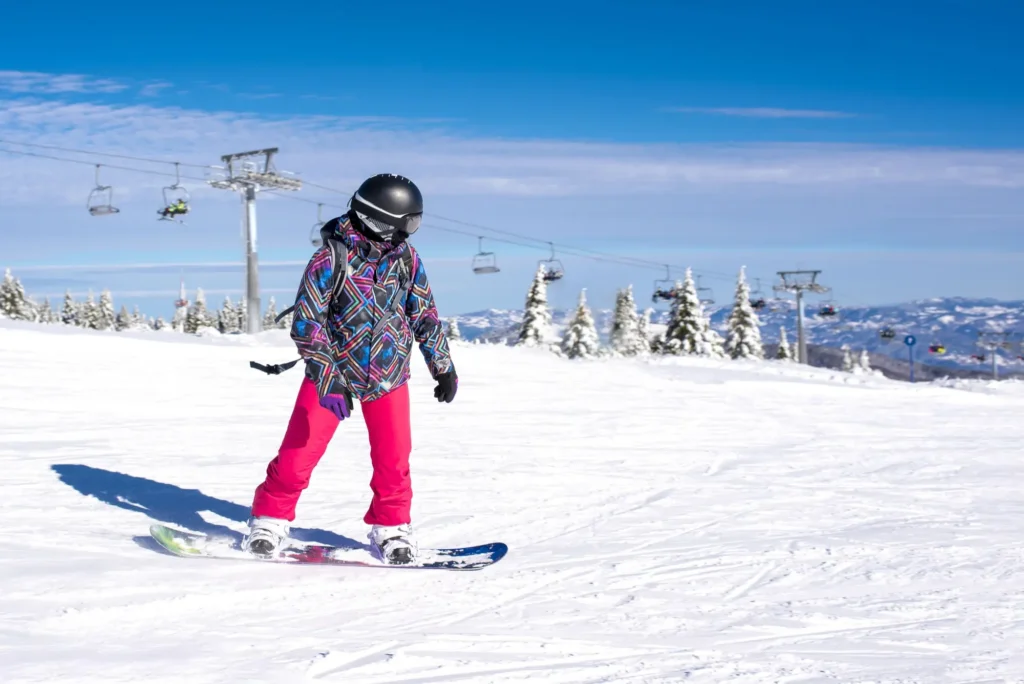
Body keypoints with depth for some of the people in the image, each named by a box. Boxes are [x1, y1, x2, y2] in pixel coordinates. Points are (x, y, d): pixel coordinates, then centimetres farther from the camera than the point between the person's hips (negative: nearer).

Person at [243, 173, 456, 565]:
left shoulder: (406, 258, -3)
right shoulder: (331, 258, -17)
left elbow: (424, 314, 9)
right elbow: (305, 323, -18)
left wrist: (443, 367, 11)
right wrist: (330, 380, -25)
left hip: (389, 374, 3)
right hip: (332, 371, -3)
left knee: (393, 458, 2)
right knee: (300, 453, -2)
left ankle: (391, 527, 21)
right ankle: (270, 518, 17)